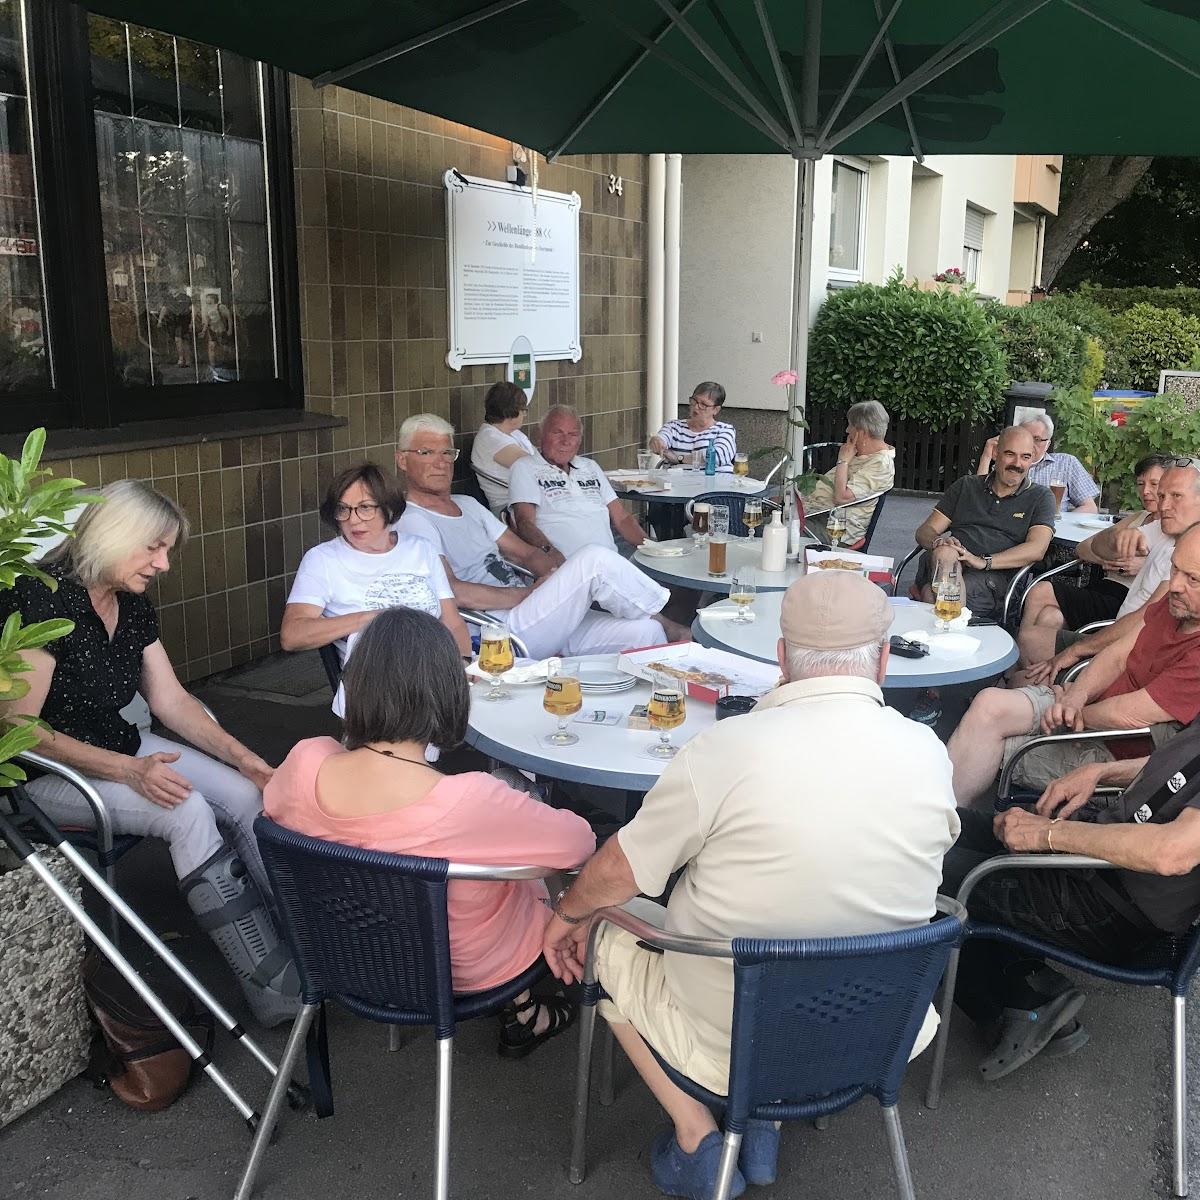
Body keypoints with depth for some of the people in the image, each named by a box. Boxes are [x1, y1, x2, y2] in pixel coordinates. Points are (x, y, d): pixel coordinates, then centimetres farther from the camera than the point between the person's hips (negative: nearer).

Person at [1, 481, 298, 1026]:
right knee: (187, 811, -29)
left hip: (121, 750, 8)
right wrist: (127, 770, -29)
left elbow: (171, 700, 7)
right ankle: (271, 988, -21)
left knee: (246, 796, -13)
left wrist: (243, 757, -5)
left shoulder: (132, 604, 3)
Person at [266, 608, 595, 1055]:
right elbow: (579, 842, -22)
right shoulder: (470, 801, -39)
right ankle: (520, 1012, 40)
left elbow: (271, 805, 1)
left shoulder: (306, 762, -25)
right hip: (467, 971, -4)